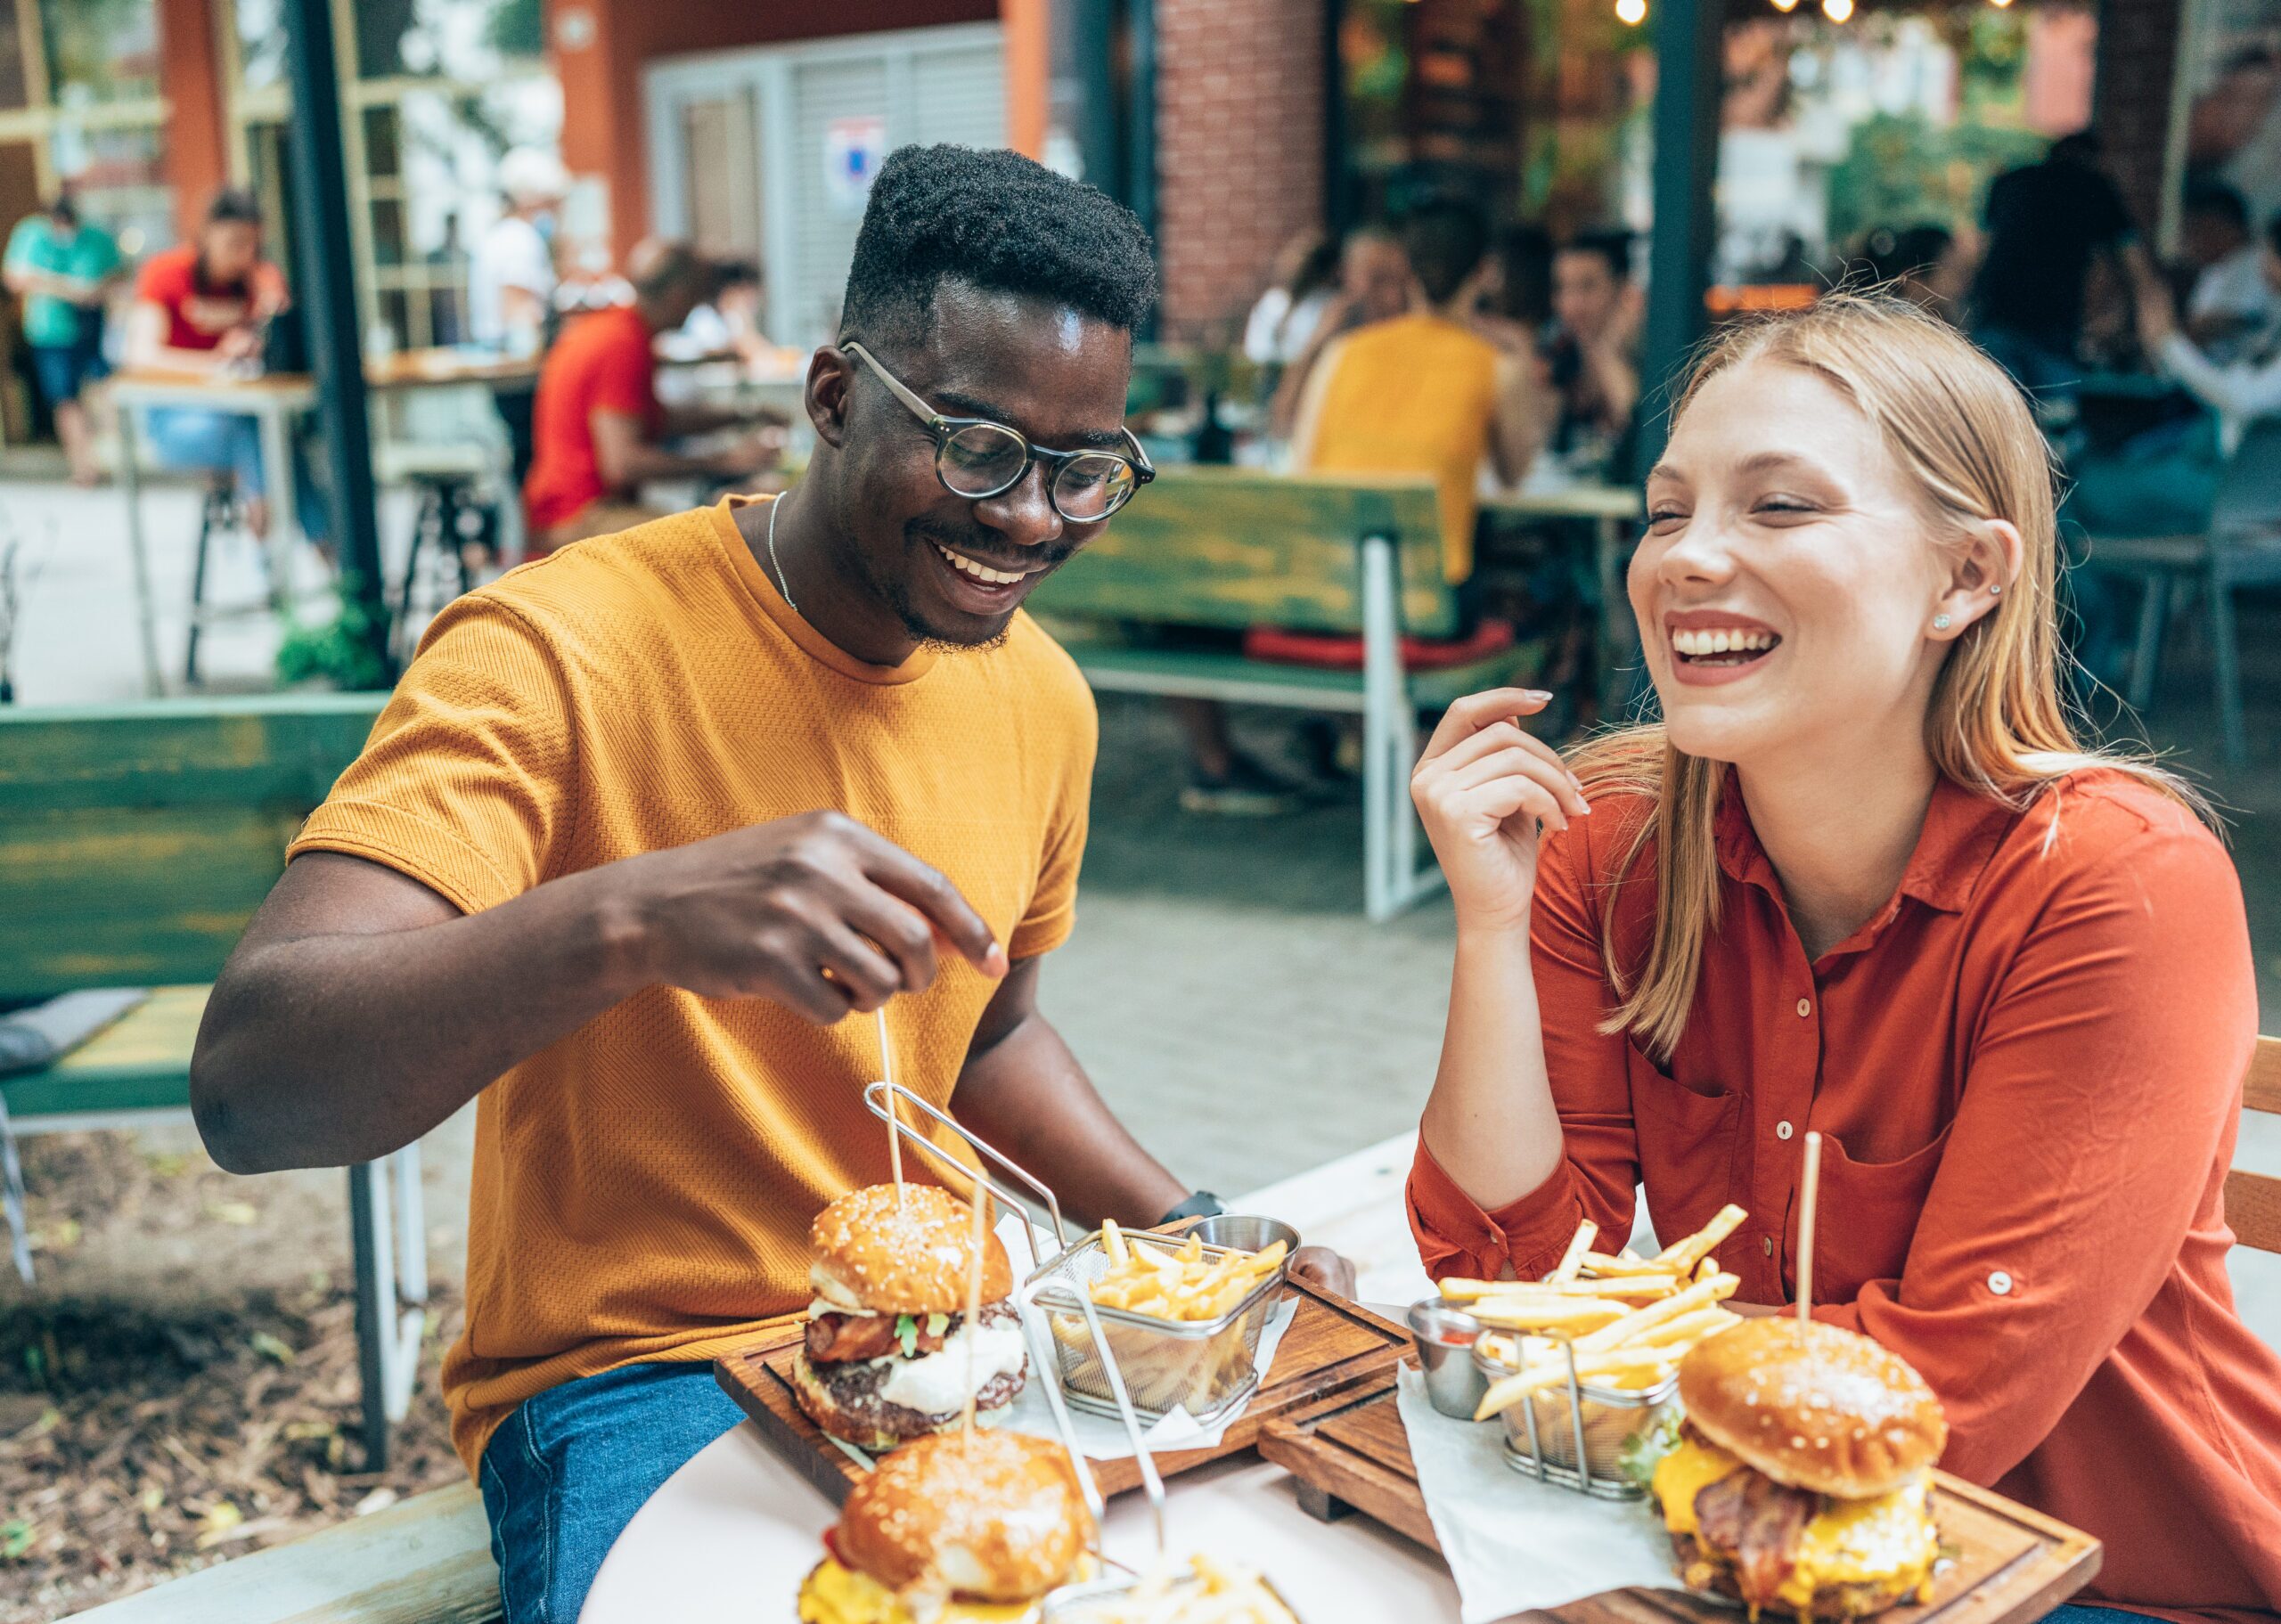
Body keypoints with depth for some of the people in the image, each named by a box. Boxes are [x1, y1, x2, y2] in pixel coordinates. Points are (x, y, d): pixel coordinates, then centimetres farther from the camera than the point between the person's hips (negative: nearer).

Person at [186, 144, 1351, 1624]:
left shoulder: (1040, 699, 2)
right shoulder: (565, 651, -19)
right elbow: (245, 1085, -28)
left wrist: (1193, 1230, 2)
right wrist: (631, 917, -45)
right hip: (631, 1381, -5)